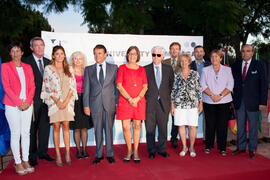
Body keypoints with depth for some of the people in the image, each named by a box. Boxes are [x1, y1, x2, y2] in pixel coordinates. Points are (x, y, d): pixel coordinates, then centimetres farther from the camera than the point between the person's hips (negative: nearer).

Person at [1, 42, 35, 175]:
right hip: (12, 105, -3)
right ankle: (17, 162, 9)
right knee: (15, 133, 1)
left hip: (27, 105, 3)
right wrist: (19, 103, -13)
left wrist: (27, 101, -7)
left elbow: (32, 86, 7)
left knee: (26, 133, 6)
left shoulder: (27, 67, 11)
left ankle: (25, 160, 16)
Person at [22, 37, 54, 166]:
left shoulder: (48, 62, 12)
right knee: (32, 129, 5)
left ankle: (42, 152, 25)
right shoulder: (26, 62, -5)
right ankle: (32, 155, 18)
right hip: (33, 101, -5)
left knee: (45, 127, 11)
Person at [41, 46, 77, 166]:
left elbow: (72, 86, 4)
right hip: (54, 101, -1)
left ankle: (67, 153, 7)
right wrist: (57, 101, -9)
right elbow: (46, 87, -1)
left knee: (66, 126, 2)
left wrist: (66, 101, -7)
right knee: (56, 127, 0)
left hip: (67, 101, 2)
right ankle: (58, 154, 7)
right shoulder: (48, 69, 3)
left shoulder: (69, 69, 9)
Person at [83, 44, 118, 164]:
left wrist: (117, 102, 0)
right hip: (95, 104, 1)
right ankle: (99, 154, 20)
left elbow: (117, 86, 7)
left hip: (109, 104, -1)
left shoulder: (113, 68, 7)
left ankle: (110, 154, 19)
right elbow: (86, 89, 6)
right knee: (98, 131, 7)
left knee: (109, 129, 6)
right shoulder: (89, 69, 9)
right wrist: (86, 105, -1)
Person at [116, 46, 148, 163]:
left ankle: (136, 151, 15)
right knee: (125, 126, -3)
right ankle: (129, 150, 15)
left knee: (137, 125, 3)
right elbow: (119, 86, -2)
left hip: (139, 101, 2)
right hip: (125, 101, -1)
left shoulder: (141, 69, 12)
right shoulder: (122, 68, 6)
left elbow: (145, 87, 7)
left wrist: (137, 98, -9)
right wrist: (130, 99, -11)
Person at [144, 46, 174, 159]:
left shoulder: (168, 69, 7)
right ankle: (151, 150, 19)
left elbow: (171, 84, 14)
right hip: (149, 103, -1)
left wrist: (167, 96, 7)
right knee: (150, 127, 5)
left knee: (163, 127, 8)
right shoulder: (145, 69, 2)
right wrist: (146, 98, 0)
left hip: (164, 102, 1)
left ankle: (162, 149, 23)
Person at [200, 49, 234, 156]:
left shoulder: (227, 70, 8)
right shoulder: (205, 70, 8)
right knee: (210, 124, 3)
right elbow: (203, 85, 0)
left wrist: (220, 95, -14)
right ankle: (208, 146, 17)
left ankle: (222, 148, 13)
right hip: (209, 102, 0)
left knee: (223, 125, 2)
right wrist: (212, 95, -14)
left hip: (224, 101, 0)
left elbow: (230, 85, -1)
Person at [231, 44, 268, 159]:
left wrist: (263, 102, -10)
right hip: (239, 102, 3)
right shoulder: (235, 65, 6)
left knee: (253, 126, 8)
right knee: (240, 126, 12)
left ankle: (252, 149, 22)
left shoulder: (259, 65, -2)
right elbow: (232, 83, 6)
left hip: (253, 102, -3)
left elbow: (264, 84, -4)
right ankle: (241, 147, 27)